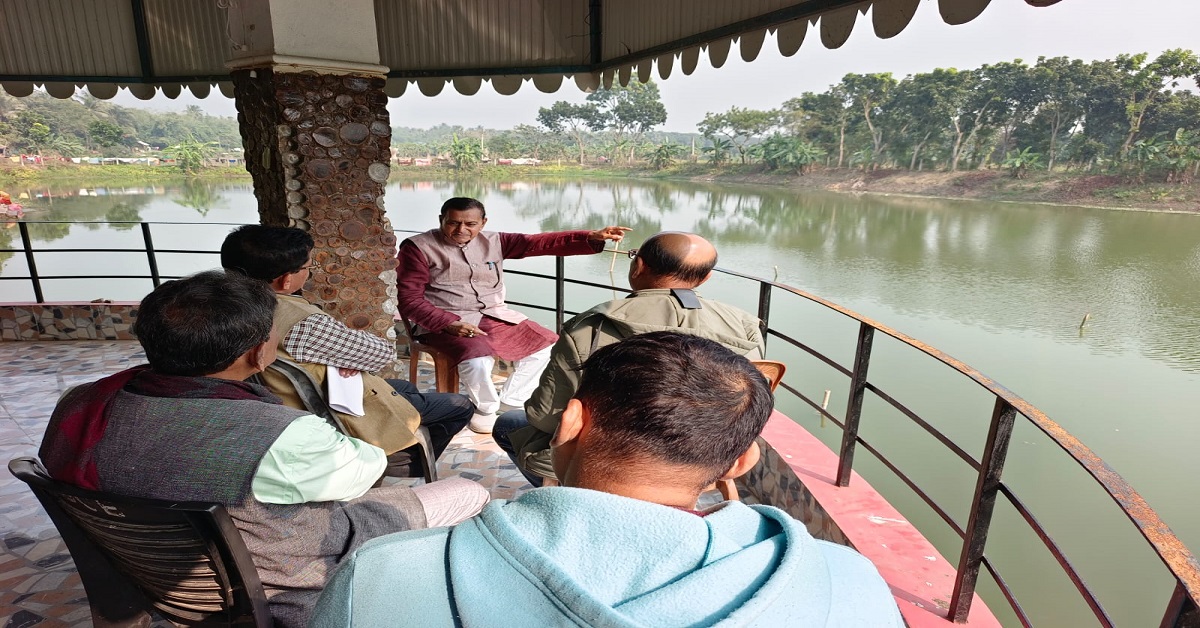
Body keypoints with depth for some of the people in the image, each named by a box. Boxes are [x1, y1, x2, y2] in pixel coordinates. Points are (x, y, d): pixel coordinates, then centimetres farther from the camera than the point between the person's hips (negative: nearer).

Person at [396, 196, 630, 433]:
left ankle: (508, 405, 8)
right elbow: (409, 300, -8)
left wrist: (592, 237, -15)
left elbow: (541, 243, -2)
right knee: (477, 359, -33)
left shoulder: (493, 242, 8)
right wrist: (449, 324, -24)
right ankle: (486, 408, 0)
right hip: (445, 322, -5)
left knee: (547, 344, -3)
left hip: (495, 316, 5)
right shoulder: (418, 248, -3)